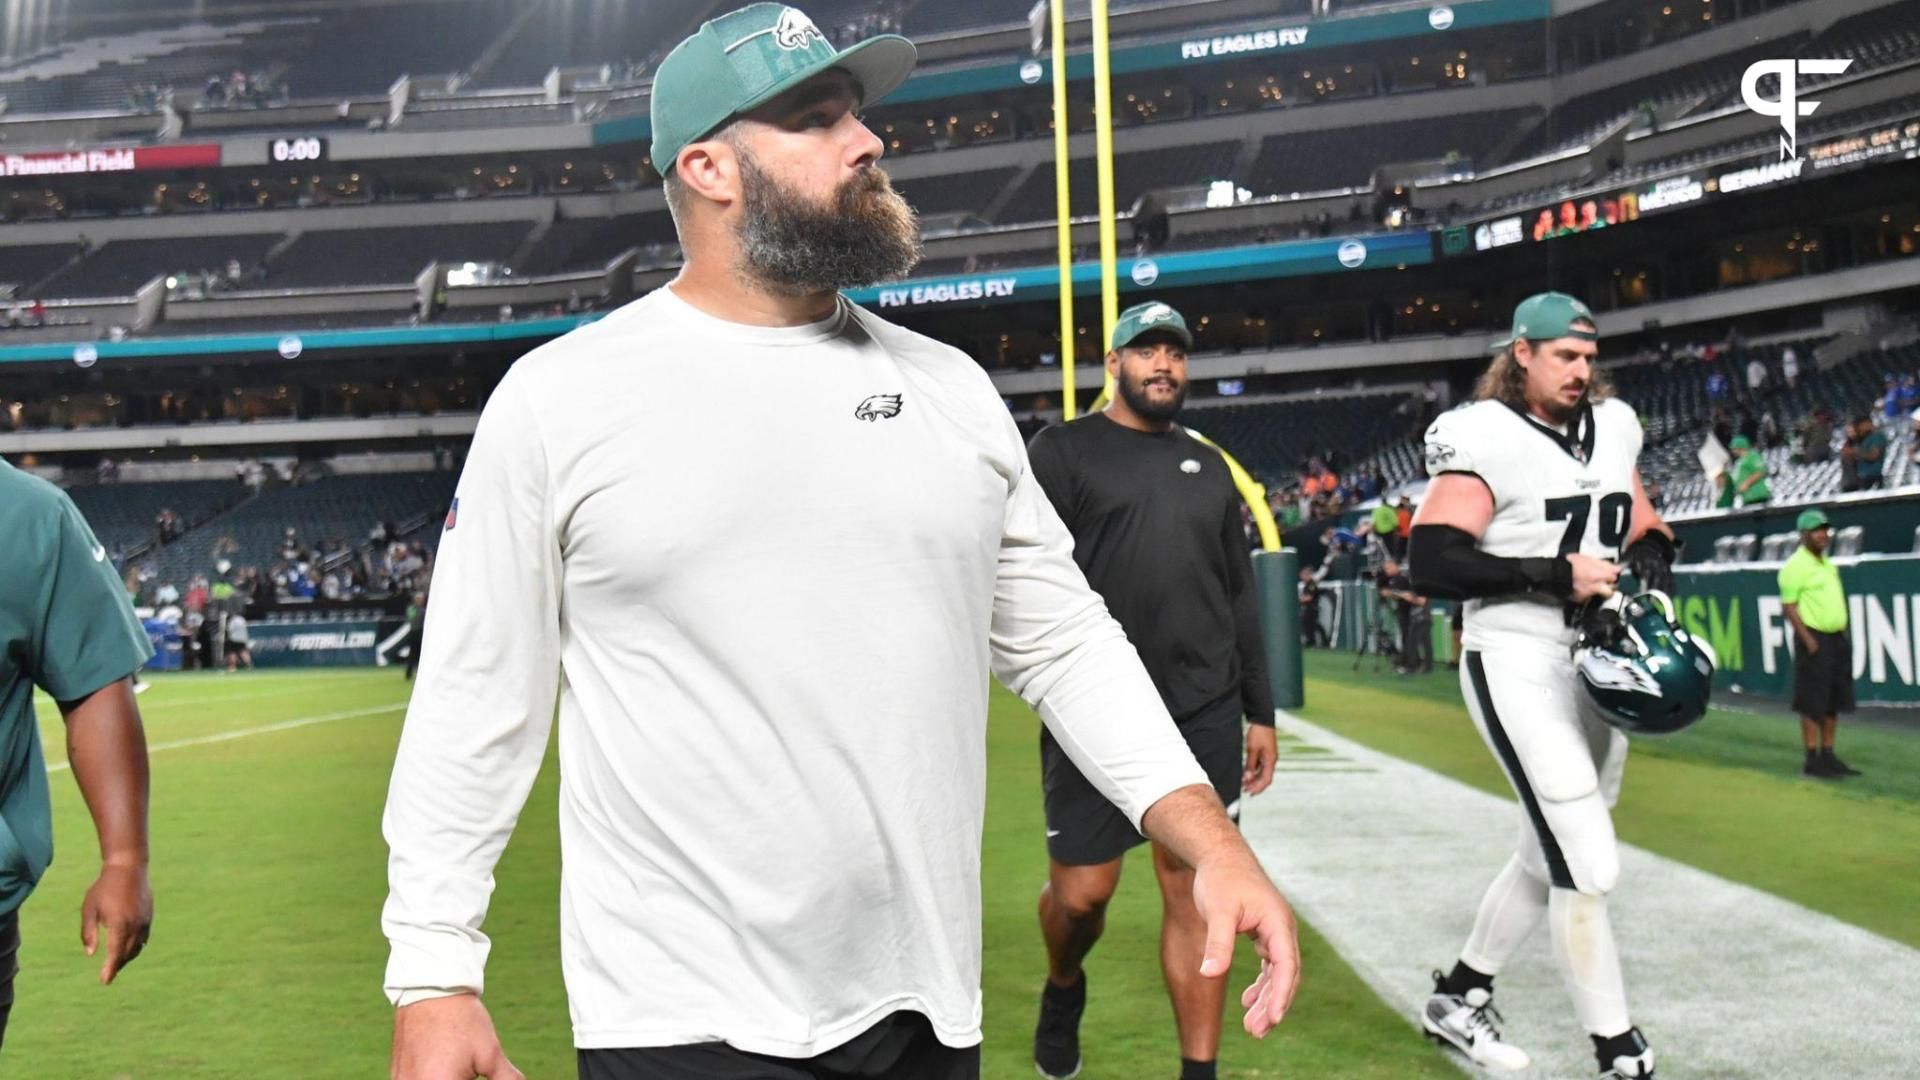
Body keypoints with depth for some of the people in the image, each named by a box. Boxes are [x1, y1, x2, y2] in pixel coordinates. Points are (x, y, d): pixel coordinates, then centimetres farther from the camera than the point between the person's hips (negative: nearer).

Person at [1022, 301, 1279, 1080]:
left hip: (1205, 717, 4)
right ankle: (1062, 993, 34)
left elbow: (1240, 599, 19)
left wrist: (1260, 712, 16)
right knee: (1081, 891, 2)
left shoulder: (1208, 466, 17)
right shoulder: (1063, 450, 2)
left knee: (1196, 892, 4)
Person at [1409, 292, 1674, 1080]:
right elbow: (1431, 564, -22)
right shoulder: (1484, 440, -14)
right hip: (1518, 668, -8)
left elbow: (1647, 537, 19)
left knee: (1552, 856, 18)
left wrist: (1650, 570, -3)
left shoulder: (1612, 429, 9)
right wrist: (1554, 576, -23)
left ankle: (1458, 998, 36)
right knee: (1589, 867, -10)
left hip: (1596, 668, 8)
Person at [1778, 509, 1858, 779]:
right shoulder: (1796, 565, -11)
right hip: (1814, 640, -8)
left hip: (1837, 638, 8)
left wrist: (1843, 633, 13)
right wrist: (1807, 639, -20)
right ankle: (1813, 760, 0)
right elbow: (1788, 605, -15)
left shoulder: (1827, 562, 15)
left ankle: (1828, 755, 20)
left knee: (1833, 701, 12)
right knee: (1812, 703, -5)